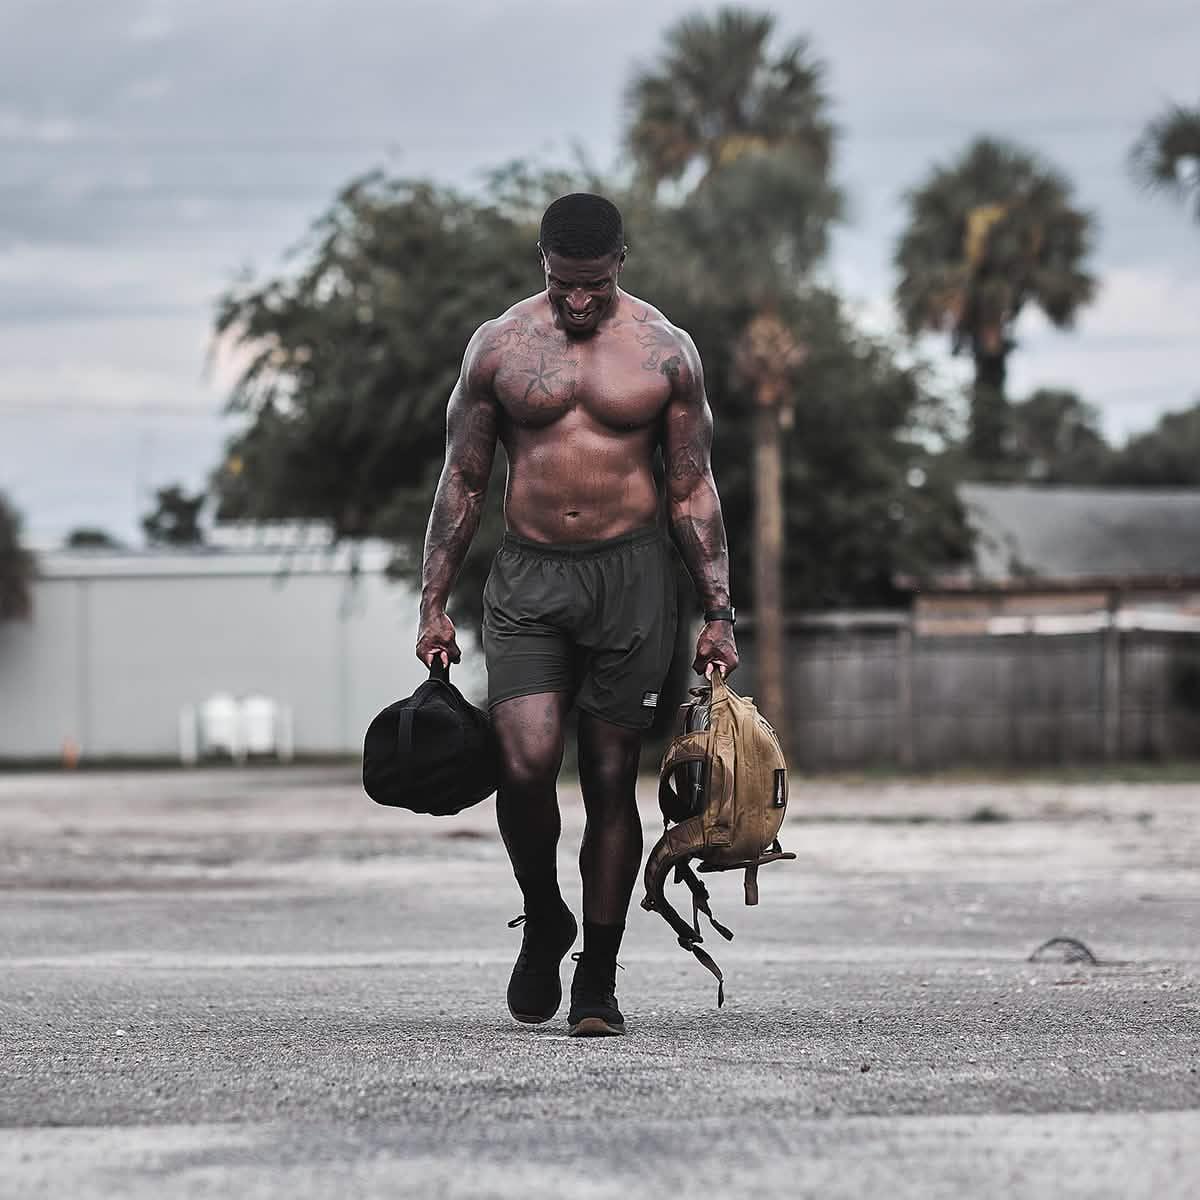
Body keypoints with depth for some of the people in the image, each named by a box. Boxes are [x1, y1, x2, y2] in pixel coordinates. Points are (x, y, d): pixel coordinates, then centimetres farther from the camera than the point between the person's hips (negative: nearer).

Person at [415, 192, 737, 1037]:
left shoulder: (665, 352, 2)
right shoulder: (499, 346, 4)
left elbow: (693, 489, 6)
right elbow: (463, 480, 9)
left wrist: (719, 613, 0)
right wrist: (435, 603, 4)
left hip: (631, 572, 0)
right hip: (528, 576, 0)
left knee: (611, 780, 2)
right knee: (526, 760, -16)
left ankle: (598, 979, 12)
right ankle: (543, 921, 12)